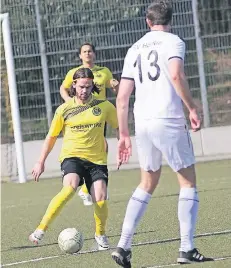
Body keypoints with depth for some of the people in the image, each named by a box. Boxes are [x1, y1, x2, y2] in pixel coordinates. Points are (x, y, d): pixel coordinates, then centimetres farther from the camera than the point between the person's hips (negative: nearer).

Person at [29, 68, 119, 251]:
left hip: (97, 159, 1)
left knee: (100, 199, -15)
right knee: (69, 188, -31)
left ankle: (100, 234, 15)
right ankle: (41, 229, -29)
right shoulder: (64, 110, 0)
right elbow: (52, 136, 10)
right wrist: (41, 162, 11)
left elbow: (120, 127, 15)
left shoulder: (104, 106, 1)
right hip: (72, 155, -1)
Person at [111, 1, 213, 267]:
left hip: (142, 123, 6)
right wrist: (193, 109, -12)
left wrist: (123, 134, 19)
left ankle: (123, 246, 10)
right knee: (188, 182, 6)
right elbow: (176, 75, -20)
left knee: (147, 184, 18)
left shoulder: (135, 49, 17)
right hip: (169, 120, -6)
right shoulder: (173, 42, 0)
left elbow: (121, 98, 14)